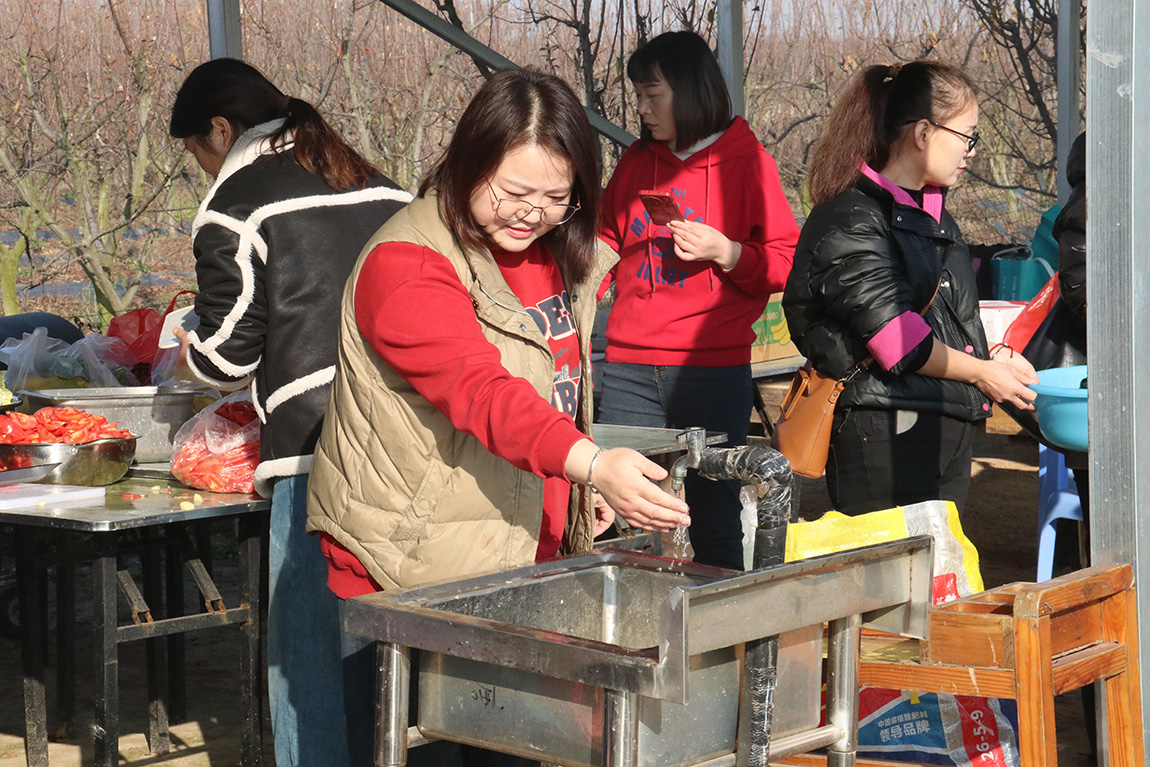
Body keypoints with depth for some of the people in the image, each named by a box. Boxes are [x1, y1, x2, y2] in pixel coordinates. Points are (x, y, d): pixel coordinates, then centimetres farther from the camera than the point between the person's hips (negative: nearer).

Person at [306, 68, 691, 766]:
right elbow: (482, 391, -34)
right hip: (415, 570, -7)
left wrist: (585, 485, 12)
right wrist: (593, 463, -47)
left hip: (527, 558, 7)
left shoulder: (563, 257, 7)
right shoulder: (405, 266, -20)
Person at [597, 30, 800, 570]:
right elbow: (609, 244, 26)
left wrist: (728, 254, -16)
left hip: (713, 370, -4)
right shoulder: (636, 163, 14)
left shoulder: (745, 161, 0)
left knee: (713, 518, 2)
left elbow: (786, 264, -1)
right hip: (630, 370, 4)